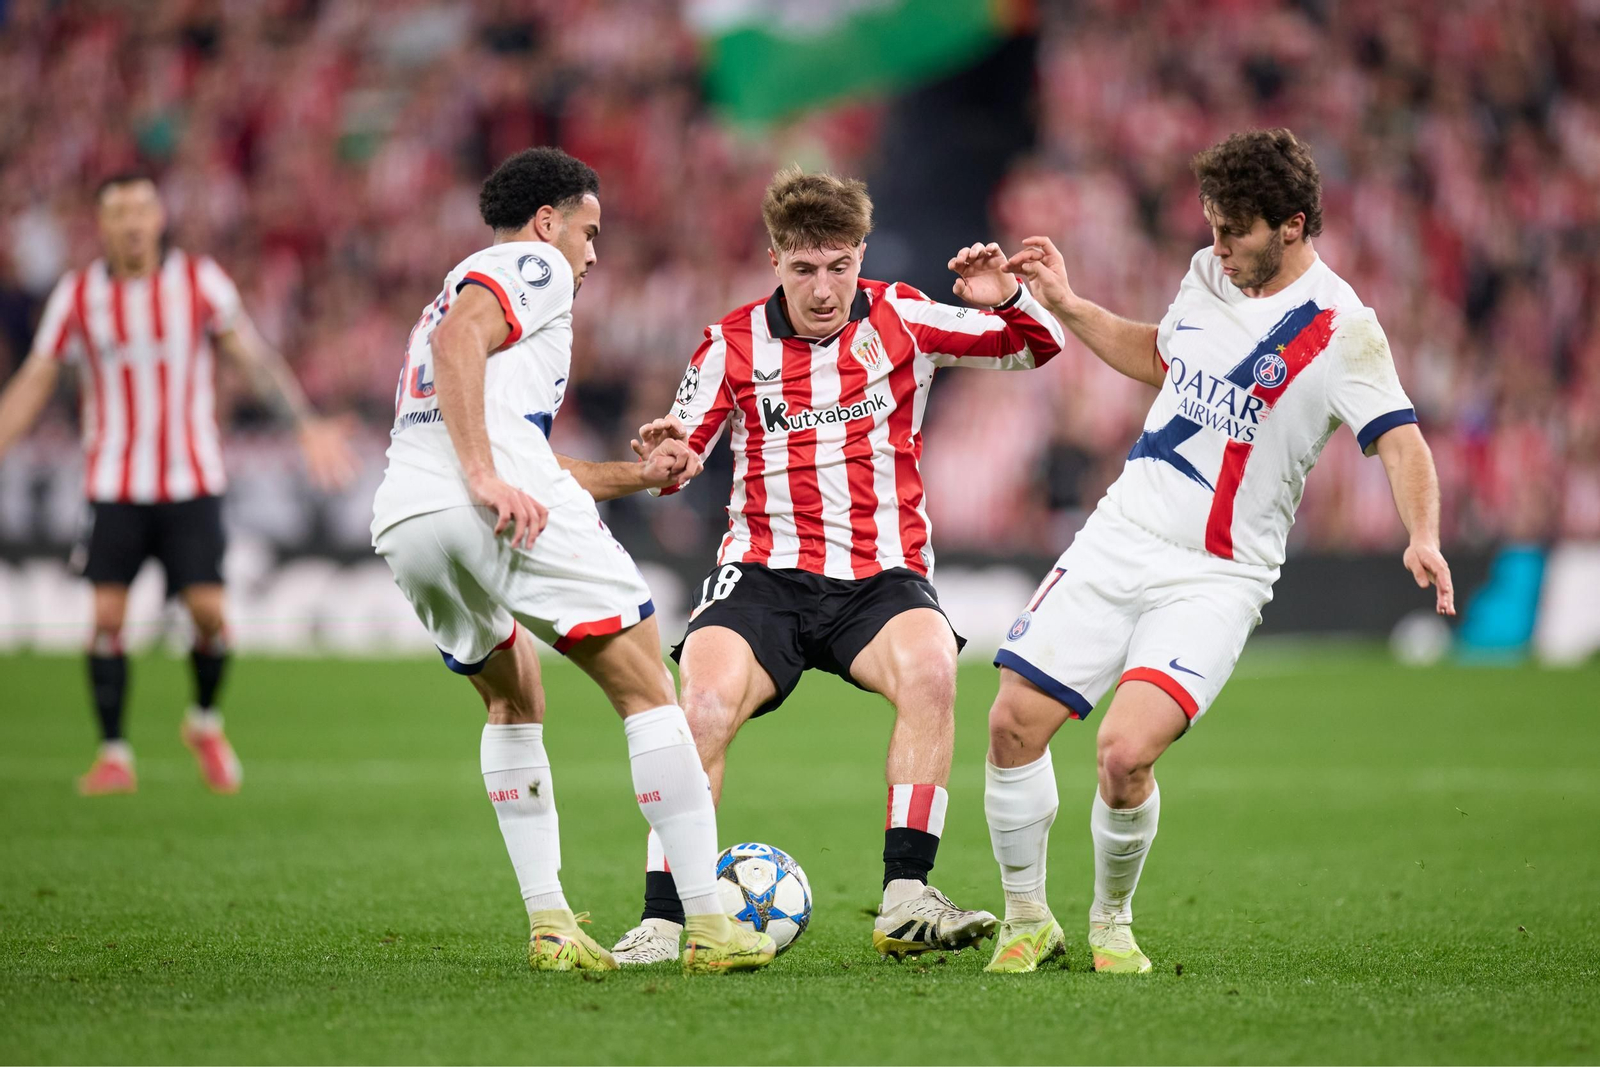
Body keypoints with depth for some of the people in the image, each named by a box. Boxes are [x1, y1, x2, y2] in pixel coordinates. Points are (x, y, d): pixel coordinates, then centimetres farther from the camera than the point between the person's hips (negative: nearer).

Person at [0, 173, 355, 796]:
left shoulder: (199, 280, -2)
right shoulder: (78, 295, -1)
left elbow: (252, 355, -3)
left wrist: (308, 425, -11)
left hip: (192, 481, 0)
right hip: (114, 484, 0)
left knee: (208, 611, -9)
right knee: (107, 615, -8)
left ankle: (205, 723, 19)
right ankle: (114, 755, 2)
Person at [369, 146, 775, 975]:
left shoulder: (464, 282, 37)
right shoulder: (534, 266, 11)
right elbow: (458, 338, -12)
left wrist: (634, 475, 40)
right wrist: (486, 476, -19)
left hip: (401, 521, 8)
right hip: (504, 512, -8)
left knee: (513, 702, 26)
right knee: (645, 690, 2)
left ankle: (548, 923, 14)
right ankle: (708, 927, -2)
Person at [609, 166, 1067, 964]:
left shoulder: (902, 321, 5)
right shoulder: (733, 345, 5)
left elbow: (1039, 347, 10)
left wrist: (1006, 300, -12)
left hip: (882, 577, 0)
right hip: (765, 573, 0)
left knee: (929, 665, -33)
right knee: (705, 704, -27)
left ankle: (904, 899, -29)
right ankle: (662, 921, -19)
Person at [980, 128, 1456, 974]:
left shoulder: (1340, 329, -14)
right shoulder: (1208, 276, 6)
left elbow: (1399, 439, -21)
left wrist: (1423, 537, -38)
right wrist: (1066, 307, 18)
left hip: (1216, 579, -6)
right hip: (1119, 537, 6)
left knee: (1125, 752, -22)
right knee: (1013, 723, -2)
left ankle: (1112, 924, 6)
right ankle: (1026, 920, 18)